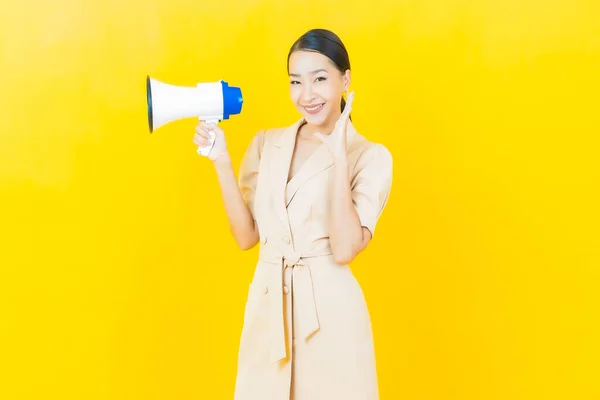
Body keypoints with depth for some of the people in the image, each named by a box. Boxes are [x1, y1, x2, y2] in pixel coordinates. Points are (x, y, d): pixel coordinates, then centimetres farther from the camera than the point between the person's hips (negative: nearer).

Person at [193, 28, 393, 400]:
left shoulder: (370, 156, -6)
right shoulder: (267, 144, 6)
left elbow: (344, 250, -17)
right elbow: (246, 236, 3)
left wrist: (339, 157, -20)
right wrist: (221, 162, -6)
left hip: (330, 310, -4)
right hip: (267, 305, 4)